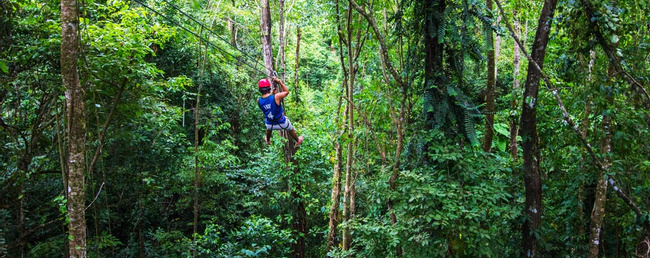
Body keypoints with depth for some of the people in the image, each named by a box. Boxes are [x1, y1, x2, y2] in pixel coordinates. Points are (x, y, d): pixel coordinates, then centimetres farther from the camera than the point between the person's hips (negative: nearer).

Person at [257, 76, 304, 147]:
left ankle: (268, 141, 69)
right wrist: (280, 82, -9)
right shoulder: (276, 97, -32)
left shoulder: (259, 101, -20)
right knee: (291, 129, 31)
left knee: (269, 129, 41)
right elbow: (286, 91, -13)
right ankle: (298, 141, 57)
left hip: (270, 124, 3)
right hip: (281, 123, -3)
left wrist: (272, 93, 7)